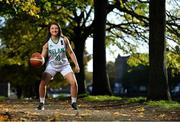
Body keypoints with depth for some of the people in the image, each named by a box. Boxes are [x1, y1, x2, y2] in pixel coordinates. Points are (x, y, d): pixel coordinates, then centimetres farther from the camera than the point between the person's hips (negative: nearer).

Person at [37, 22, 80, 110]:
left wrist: (76, 65, -3)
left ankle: (74, 103, 5)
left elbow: (71, 53, 1)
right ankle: (41, 103, 0)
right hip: (51, 65, 0)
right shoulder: (47, 43, -9)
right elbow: (42, 56, -10)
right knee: (42, 83, -17)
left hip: (64, 65, 0)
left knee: (74, 82, -14)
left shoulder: (64, 40, -8)